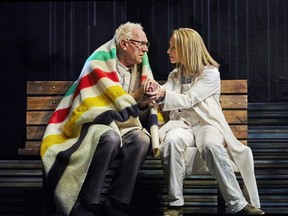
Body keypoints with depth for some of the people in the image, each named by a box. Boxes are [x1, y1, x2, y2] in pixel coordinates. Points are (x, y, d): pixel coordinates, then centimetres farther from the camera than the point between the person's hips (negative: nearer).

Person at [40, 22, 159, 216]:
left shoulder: (141, 66, 7)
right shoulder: (99, 63, -11)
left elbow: (141, 114, 7)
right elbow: (116, 106, -16)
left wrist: (145, 100, -13)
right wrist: (137, 95, -15)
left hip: (121, 127, 5)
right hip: (94, 124, -5)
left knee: (142, 139, -27)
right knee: (110, 137, -38)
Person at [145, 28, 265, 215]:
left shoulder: (211, 73, -1)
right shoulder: (175, 75, 19)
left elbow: (188, 100, -13)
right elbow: (162, 94, 3)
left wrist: (165, 95, -29)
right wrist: (152, 91, -20)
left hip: (207, 123, -3)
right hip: (182, 124, 3)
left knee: (211, 145, -39)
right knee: (171, 140, -34)